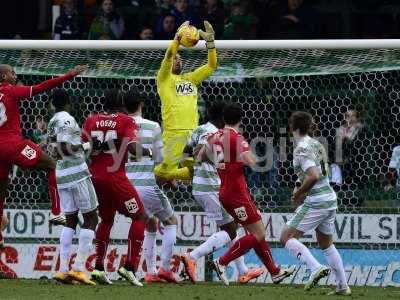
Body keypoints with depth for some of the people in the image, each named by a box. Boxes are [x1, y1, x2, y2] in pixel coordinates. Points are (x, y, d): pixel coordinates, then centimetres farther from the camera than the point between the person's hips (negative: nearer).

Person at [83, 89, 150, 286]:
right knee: (139, 216, 7)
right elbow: (132, 147, -16)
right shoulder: (125, 121, -3)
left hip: (95, 177, 5)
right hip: (115, 177, -5)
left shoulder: (92, 120, 9)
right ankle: (129, 267, -4)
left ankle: (98, 268, 15)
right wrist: (148, 151, 0)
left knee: (106, 219, 22)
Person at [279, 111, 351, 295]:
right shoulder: (317, 145, 13)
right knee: (326, 244, 20)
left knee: (287, 237, -6)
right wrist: (302, 192, 16)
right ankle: (343, 286, 20)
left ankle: (316, 268, -22)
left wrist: (298, 193, -13)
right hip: (330, 199, 9)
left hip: (315, 202, -9)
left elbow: (313, 176, -27)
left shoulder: (302, 149, -15)